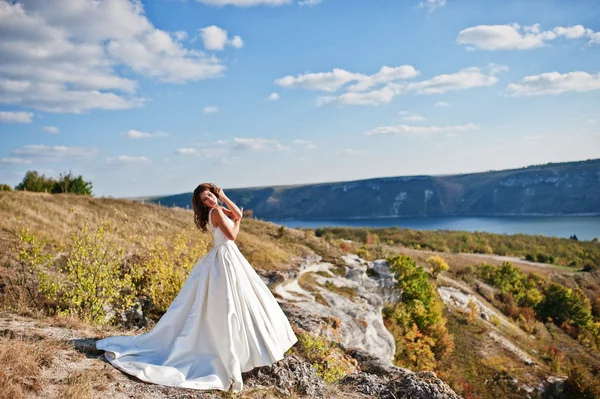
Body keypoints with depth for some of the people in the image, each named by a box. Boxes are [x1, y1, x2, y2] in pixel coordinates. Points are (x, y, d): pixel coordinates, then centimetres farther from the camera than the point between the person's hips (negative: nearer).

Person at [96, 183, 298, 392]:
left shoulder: (218, 209, 12)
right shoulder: (216, 211, -17)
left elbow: (238, 213, 11)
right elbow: (232, 235, -18)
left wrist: (223, 196, 7)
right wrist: (237, 222, 0)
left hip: (225, 257, 10)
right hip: (226, 258, -10)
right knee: (229, 305, -6)